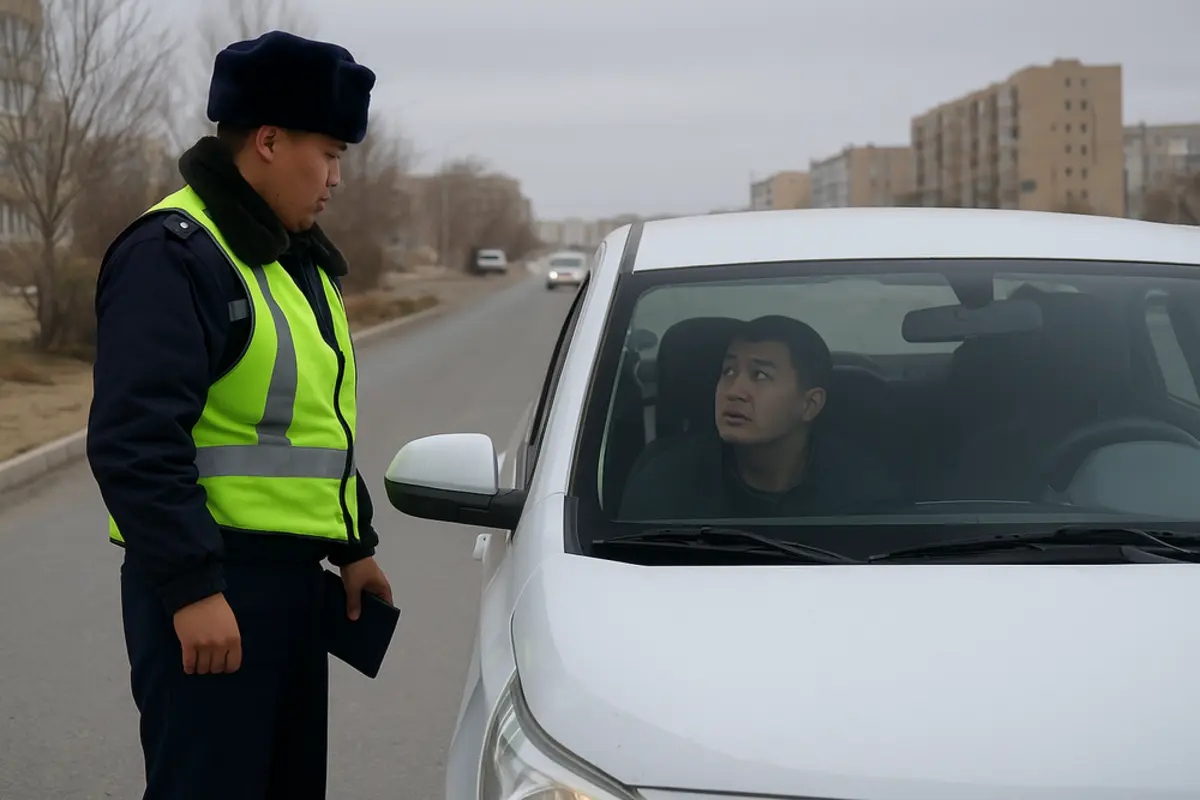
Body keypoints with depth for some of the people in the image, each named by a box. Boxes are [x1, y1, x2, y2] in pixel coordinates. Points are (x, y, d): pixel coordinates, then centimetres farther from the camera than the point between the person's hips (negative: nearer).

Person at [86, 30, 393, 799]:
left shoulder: (298, 257, 18)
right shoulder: (175, 252, -14)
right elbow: (135, 442, -21)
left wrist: (355, 546, 21)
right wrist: (191, 587, -24)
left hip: (293, 574, 10)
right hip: (210, 588, -10)